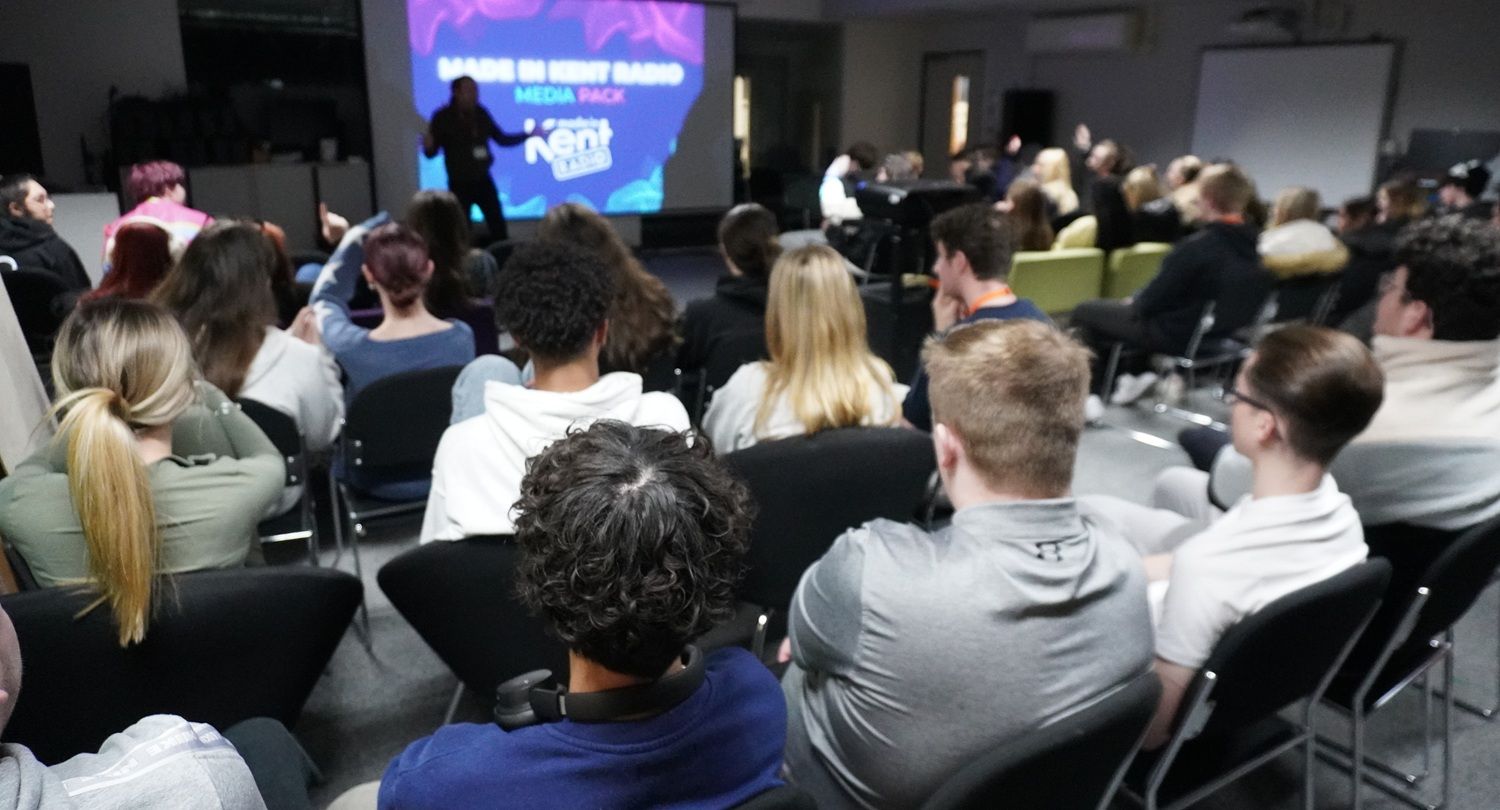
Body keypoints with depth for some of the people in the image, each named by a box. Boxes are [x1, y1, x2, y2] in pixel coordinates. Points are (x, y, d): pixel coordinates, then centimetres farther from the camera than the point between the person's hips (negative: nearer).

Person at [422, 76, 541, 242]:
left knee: (498, 226, 7)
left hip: (483, 180, 4)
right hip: (459, 184, -4)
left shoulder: (481, 113, 3)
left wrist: (528, 135, 8)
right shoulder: (443, 117, -8)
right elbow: (432, 153, -7)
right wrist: (428, 146, -31)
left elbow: (501, 139, 14)